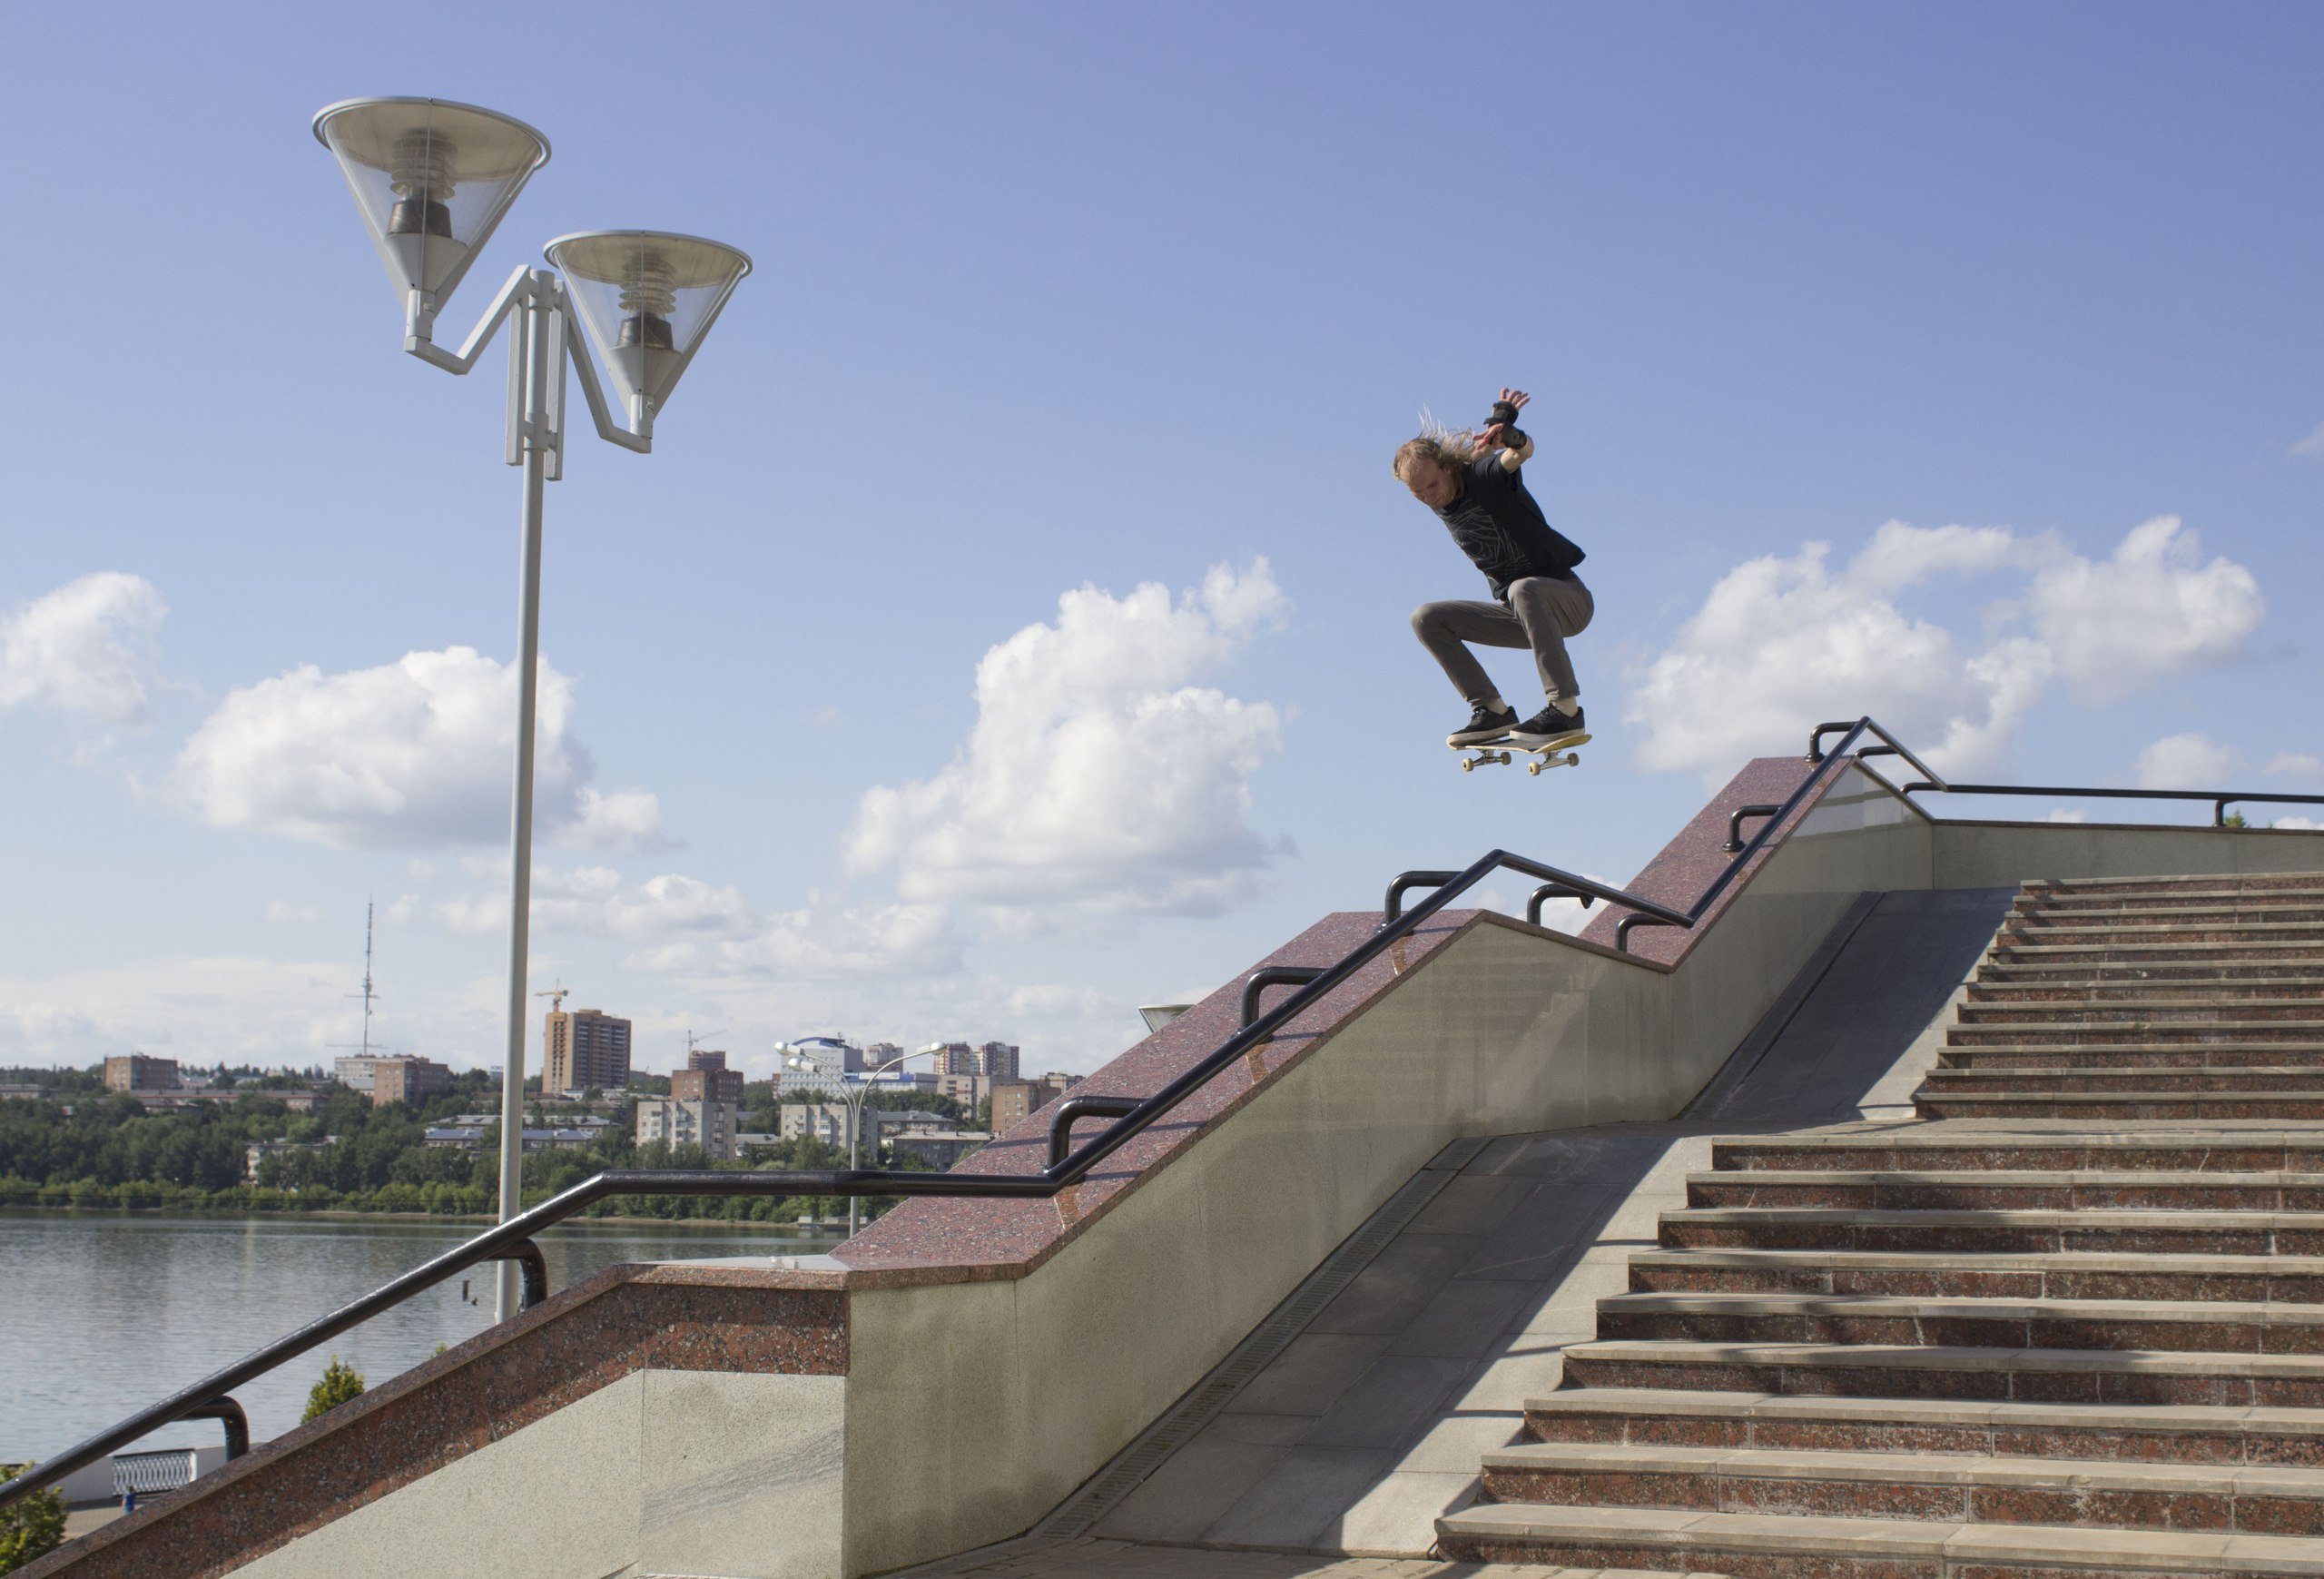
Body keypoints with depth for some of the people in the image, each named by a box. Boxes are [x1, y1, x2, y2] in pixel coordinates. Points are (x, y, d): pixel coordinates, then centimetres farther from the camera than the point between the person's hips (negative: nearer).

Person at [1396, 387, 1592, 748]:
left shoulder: (1485, 475, -18)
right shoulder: (1443, 507, 1)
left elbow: (1522, 453, -36)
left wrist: (1510, 433, -60)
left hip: (1569, 600, -7)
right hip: (1516, 614, 7)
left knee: (1523, 590, -39)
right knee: (1426, 618, -6)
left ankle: (1566, 708, -37)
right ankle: (1493, 711, -13)